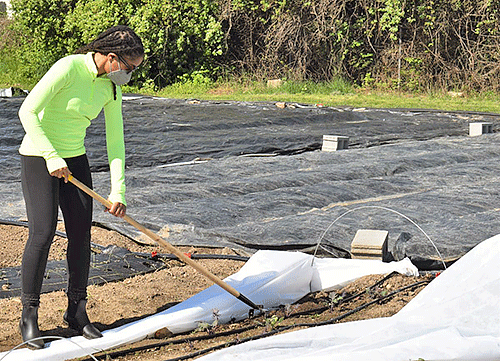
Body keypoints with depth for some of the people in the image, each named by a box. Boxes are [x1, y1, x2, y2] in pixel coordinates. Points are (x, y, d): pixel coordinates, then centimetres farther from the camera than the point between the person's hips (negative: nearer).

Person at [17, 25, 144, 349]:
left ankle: (77, 311, 16)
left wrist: (118, 192, -3)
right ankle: (29, 316, 0)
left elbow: (115, 140, 2)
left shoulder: (111, 87, -1)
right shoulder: (68, 68, -22)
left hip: (75, 160, 7)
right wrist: (52, 157, -27)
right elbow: (27, 111, -24)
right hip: (39, 158, -7)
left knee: (82, 234, 2)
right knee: (43, 233, -13)